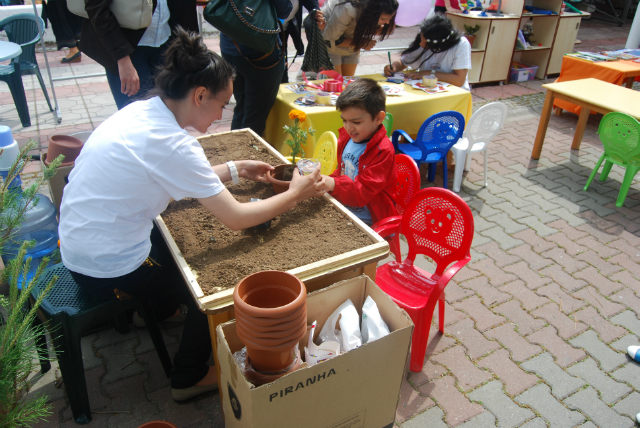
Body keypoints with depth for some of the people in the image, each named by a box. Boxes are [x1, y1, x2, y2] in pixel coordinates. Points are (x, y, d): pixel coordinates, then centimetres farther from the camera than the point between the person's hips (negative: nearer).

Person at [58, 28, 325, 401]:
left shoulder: (143, 111, -2)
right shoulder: (170, 143, -28)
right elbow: (236, 218, -24)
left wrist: (234, 169, 10)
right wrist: (295, 194, -11)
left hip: (79, 244, 9)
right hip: (107, 270, -9)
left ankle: (163, 308, 47)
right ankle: (190, 378, 25)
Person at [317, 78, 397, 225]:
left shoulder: (383, 151, -17)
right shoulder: (346, 138, 6)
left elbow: (363, 191, -22)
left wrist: (334, 185, -37)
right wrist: (327, 181, 0)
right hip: (344, 212, 8)